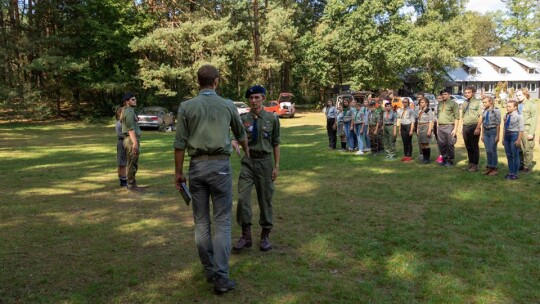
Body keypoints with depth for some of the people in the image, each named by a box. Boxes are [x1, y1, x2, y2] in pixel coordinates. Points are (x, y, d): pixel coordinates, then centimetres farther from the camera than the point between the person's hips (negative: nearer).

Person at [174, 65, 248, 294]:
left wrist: (178, 172, 8)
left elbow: (180, 143, -1)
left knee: (201, 221, 12)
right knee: (222, 222, 1)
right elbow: (240, 134, 21)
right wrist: (246, 152, 41)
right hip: (220, 165, -1)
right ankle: (221, 277, -2)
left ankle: (209, 270, 23)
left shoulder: (186, 107, 2)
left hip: (197, 166, 1)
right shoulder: (228, 105, 4)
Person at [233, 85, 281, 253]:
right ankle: (246, 236, 6)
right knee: (242, 198, -8)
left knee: (265, 199, 8)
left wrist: (277, 166, 0)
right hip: (248, 161, 1)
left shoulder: (272, 118, -1)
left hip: (265, 162, -1)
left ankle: (265, 236, 24)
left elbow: (276, 144, 3)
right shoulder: (243, 118, 1)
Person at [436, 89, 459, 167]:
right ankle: (444, 159, 20)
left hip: (449, 126, -5)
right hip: (440, 127, 6)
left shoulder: (453, 103, -1)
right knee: (441, 144, 7)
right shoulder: (439, 104, 17)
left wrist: (455, 128, -12)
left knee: (450, 144, -3)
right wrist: (437, 127, 14)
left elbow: (456, 117, -6)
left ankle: (450, 160, 7)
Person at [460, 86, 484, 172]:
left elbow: (481, 116, -10)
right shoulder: (464, 103, 14)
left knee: (474, 146, 0)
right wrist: (462, 128, 14)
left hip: (474, 126, -6)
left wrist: (478, 128, -16)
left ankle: (475, 165, 8)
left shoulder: (478, 102, -6)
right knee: (468, 147, 12)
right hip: (465, 127, 6)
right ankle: (470, 163, 22)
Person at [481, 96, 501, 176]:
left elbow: (498, 124, -10)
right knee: (488, 151, 9)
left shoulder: (496, 110, -9)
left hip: (493, 131, -6)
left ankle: (494, 168, 7)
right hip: (486, 131, 6)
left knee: (493, 151, -2)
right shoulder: (484, 111, 9)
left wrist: (497, 135, -12)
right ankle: (489, 168, 18)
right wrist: (482, 134, 14)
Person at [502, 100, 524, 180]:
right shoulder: (506, 116, 9)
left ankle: (515, 174, 8)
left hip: (514, 134, -7)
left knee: (515, 155, 1)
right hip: (507, 135, 7)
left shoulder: (518, 116, -11)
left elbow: (521, 129, -13)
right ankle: (510, 172, 23)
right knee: (509, 155, 13)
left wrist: (519, 140, -17)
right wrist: (504, 138, 15)